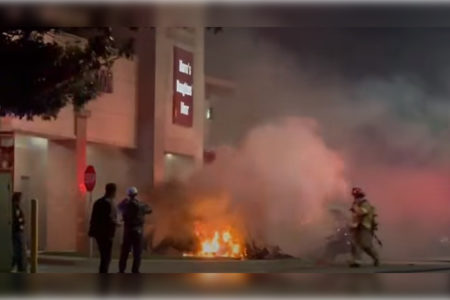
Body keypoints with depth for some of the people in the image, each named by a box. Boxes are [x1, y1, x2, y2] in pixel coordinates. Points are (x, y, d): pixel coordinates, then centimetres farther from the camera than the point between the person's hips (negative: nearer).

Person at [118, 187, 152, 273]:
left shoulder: (126, 205, -4)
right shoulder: (141, 206, -8)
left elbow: (120, 206, 22)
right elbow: (149, 210, 11)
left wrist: (125, 200, 39)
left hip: (127, 230, 2)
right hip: (138, 231, -2)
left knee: (125, 251, 9)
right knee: (137, 252, 4)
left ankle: (121, 270, 10)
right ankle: (135, 270, 2)